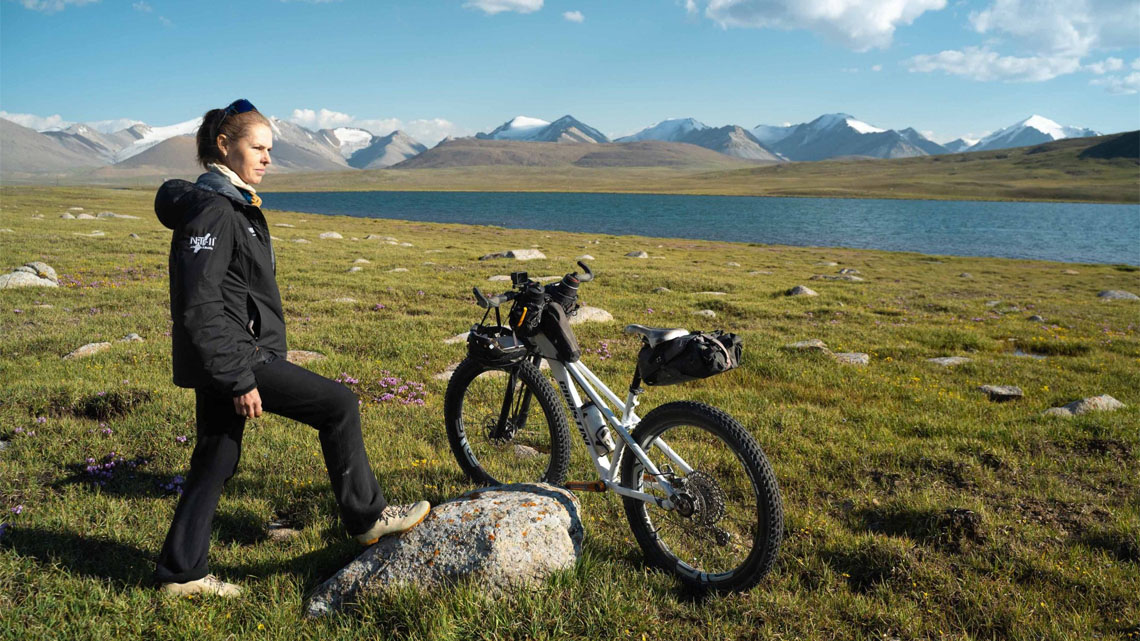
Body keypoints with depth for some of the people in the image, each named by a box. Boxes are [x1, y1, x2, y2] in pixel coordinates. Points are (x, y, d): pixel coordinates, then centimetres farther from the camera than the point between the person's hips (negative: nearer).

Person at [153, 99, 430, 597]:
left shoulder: (231, 204, 17)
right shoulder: (212, 209, -16)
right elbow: (199, 307, -23)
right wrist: (240, 380, -23)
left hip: (228, 360, 10)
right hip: (235, 357, -10)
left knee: (215, 463, 15)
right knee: (338, 404, -5)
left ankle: (181, 572, 25)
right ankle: (366, 518, 7)